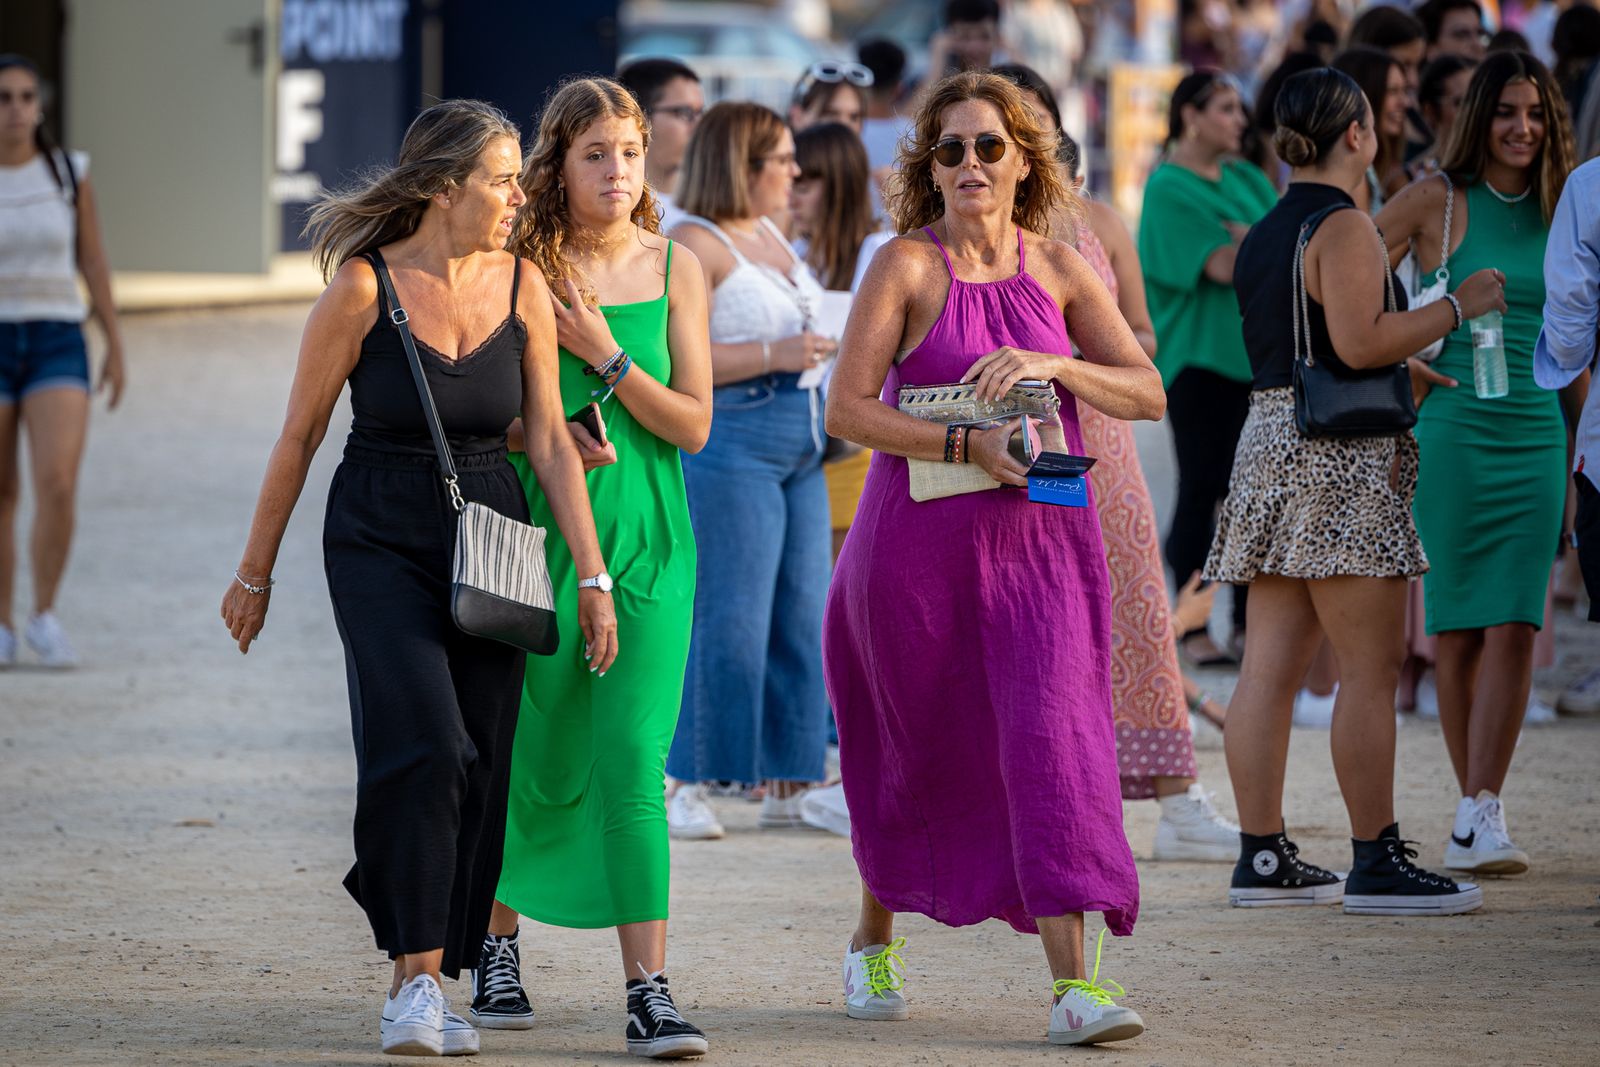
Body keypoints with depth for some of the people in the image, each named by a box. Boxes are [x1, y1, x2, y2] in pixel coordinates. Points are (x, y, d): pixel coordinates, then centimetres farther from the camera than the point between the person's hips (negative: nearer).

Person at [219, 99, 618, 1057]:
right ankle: (417, 978, -18)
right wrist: (256, 573, 3)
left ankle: (424, 980, 15)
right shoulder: (364, 289, -10)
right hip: (380, 546, -4)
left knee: (478, 771, 2)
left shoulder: (523, 288, 1)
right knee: (425, 746, -20)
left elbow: (551, 441, 2)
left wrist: (593, 576, -4)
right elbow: (299, 437, -2)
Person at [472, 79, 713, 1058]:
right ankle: (498, 945, 31)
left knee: (632, 762, -9)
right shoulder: (523, 264, -1)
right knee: (536, 759, 8)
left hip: (647, 540, 0)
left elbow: (693, 424, 0)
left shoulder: (673, 268, 3)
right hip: (539, 530, 0)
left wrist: (603, 355, -11)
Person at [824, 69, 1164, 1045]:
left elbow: (1148, 392, 3)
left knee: (1051, 738, -12)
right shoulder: (908, 265, -4)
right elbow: (849, 408, -10)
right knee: (918, 753, 10)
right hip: (923, 538, -1)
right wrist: (967, 445, -20)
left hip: (1042, 539, 2)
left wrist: (1053, 365, -13)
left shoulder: (1058, 269, 5)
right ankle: (875, 939, 36)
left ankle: (1073, 983, -17)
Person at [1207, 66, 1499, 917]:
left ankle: (1262, 856, 9)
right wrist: (1458, 306, -11)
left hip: (1269, 443, 9)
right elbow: (1359, 342, -21)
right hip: (1339, 458, -9)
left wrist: (1410, 371, 31)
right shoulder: (1343, 226, -11)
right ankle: (1377, 862, -6)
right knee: (1370, 667, -6)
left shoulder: (1262, 236, 16)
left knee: (1272, 665, 7)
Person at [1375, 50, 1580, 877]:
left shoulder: (1557, 209, 10)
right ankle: (1477, 805, 13)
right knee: (1457, 629, 2)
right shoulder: (1438, 201, -2)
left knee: (1513, 627, -8)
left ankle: (1481, 815, -10)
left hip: (1536, 436, 3)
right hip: (1454, 430, -3)